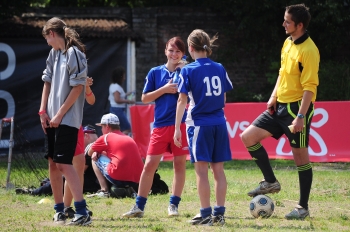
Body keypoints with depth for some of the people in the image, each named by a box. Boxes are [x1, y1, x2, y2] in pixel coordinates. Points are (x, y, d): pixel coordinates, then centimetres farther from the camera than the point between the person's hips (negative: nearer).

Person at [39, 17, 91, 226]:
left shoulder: (74, 53, -12)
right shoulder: (54, 54, 12)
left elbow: (77, 87, -16)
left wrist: (60, 114, -15)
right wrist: (43, 111, 6)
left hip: (68, 119, -8)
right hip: (52, 119, 8)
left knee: (64, 163, -15)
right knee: (53, 163, 10)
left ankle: (82, 212, -19)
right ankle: (59, 210, 19)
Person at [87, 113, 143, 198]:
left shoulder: (106, 137, 9)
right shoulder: (129, 139, 26)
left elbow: (90, 153, 21)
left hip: (118, 178, -6)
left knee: (96, 159, 15)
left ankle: (104, 191, 3)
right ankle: (129, 189, 10)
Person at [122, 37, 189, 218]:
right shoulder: (156, 73, 7)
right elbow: (145, 98, 5)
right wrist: (164, 89, -9)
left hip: (181, 124, -1)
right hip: (161, 126, 1)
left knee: (180, 164, 3)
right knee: (149, 165, -3)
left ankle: (174, 204, 12)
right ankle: (139, 206, 2)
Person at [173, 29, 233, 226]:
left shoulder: (189, 71, -6)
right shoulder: (220, 69, 6)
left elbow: (182, 101, -8)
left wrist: (177, 128, -5)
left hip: (199, 124, -4)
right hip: (219, 124, 4)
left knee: (202, 169, -1)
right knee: (218, 169, 8)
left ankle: (206, 213, -3)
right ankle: (220, 212, 7)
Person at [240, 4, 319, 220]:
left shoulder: (309, 50, -18)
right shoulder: (287, 43, 9)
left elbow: (310, 87, -20)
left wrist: (301, 117, -24)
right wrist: (273, 97, 12)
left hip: (297, 108, -9)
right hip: (280, 106, 9)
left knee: (300, 156, -1)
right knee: (248, 137, 4)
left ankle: (303, 207, 8)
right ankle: (271, 182, 15)